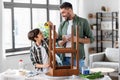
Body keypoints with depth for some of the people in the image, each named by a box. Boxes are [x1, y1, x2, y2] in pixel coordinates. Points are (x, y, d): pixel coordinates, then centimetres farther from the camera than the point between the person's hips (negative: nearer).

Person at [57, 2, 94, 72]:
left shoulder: (83, 22, 0)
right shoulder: (62, 25, 12)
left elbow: (91, 39, 0)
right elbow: (59, 43, 16)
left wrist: (78, 39, -15)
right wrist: (63, 41, -7)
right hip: (65, 58, 4)